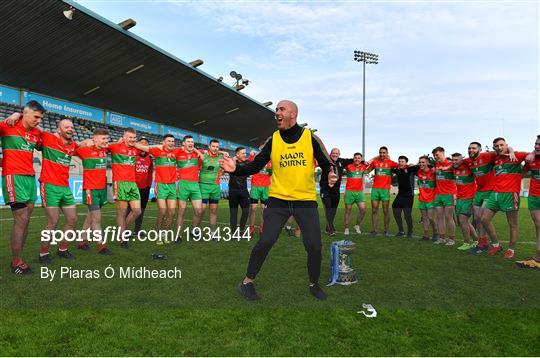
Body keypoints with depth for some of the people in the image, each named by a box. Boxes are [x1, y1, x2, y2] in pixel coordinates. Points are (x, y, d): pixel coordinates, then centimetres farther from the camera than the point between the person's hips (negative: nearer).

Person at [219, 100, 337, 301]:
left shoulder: (310, 138, -2)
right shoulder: (273, 140, 2)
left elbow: (327, 165, 1)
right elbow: (255, 166, -1)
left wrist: (332, 176, -20)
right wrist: (236, 169, -17)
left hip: (306, 201, 0)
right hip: (278, 200, 0)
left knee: (314, 246, 0)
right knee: (265, 241, -7)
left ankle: (314, 284, 27)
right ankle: (247, 282, 15)